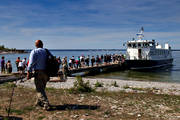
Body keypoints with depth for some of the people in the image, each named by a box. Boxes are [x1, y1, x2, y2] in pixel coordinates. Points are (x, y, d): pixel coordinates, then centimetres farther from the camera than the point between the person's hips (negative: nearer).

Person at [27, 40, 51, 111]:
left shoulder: (34, 52, -5)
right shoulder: (46, 51, 9)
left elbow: (31, 63, -13)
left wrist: (28, 73, -9)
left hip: (38, 72, -5)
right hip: (46, 72, 6)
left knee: (39, 89, -2)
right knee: (42, 88, 20)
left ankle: (46, 104, -11)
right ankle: (39, 102, 33)